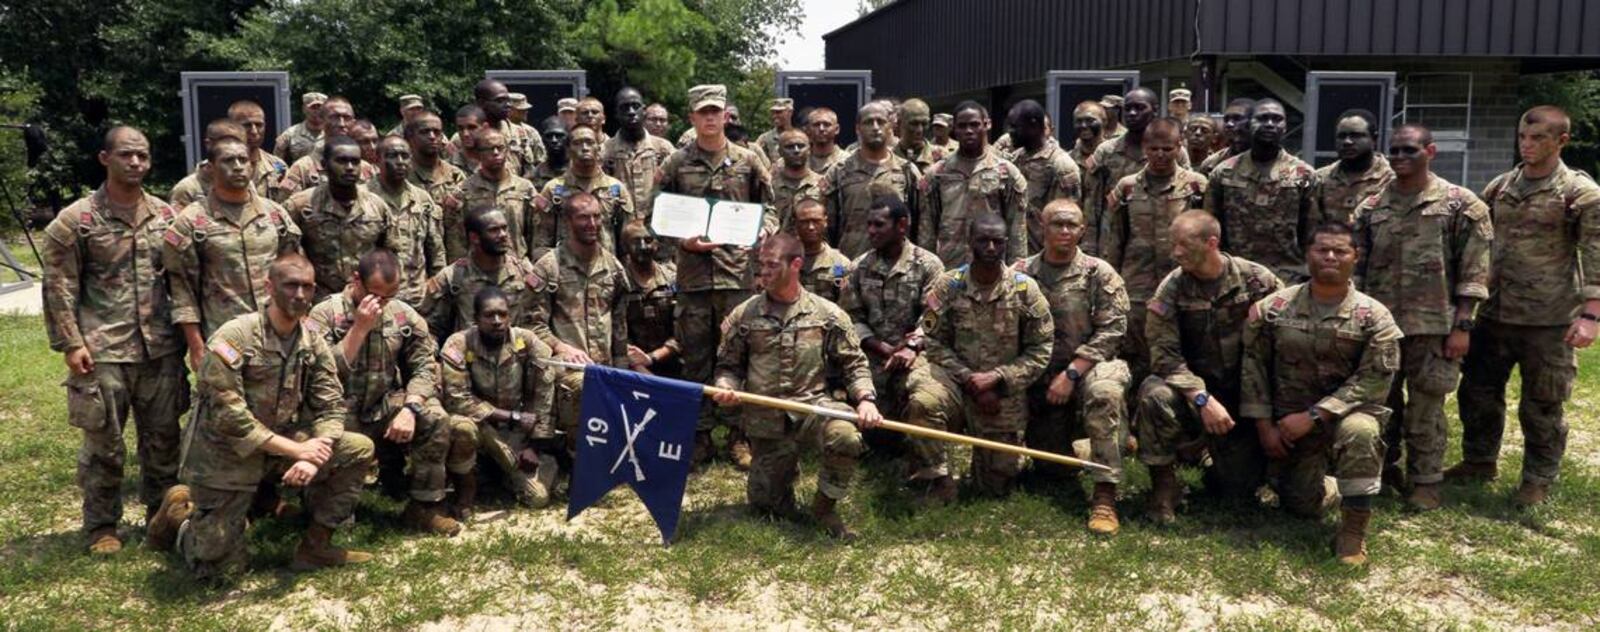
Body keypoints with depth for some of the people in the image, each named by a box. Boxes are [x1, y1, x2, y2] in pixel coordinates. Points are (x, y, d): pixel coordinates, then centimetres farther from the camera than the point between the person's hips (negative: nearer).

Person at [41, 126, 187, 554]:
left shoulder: (165, 215, 8)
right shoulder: (75, 221, -3)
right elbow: (59, 288, -4)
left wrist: (184, 331, 10)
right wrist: (71, 343, -9)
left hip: (161, 349, 3)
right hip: (103, 351, -3)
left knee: (163, 438, 11)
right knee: (104, 443, 5)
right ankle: (101, 526, 19)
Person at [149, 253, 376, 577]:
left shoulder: (314, 343, -2)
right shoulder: (234, 337, -19)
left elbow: (332, 408, -5)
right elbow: (227, 416, -25)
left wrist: (313, 458, -24)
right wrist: (297, 449, -25)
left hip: (281, 449, 5)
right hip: (225, 459, -5)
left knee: (359, 450, -11)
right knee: (216, 566, -2)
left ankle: (315, 547, 2)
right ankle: (180, 513, 30)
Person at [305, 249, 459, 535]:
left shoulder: (404, 316, 1)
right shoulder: (324, 315, -10)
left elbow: (424, 367, -4)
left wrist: (410, 408, -22)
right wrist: (360, 328, -25)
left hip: (383, 410, 3)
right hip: (340, 417, -3)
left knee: (434, 417, -24)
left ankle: (425, 506, -10)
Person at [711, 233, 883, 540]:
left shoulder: (828, 315, -2)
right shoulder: (744, 315, 1)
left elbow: (854, 364, 1)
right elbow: (728, 365, 8)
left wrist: (866, 399, -16)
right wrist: (726, 387, -14)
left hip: (813, 404, -2)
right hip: (766, 417, 2)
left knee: (846, 436, -35)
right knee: (764, 501, 4)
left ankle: (825, 506, -6)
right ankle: (786, 467, 41)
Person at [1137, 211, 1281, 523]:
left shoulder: (1257, 279, -9)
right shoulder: (1171, 288, -10)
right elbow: (1164, 355, -17)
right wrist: (1202, 398, -29)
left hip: (1246, 397, 1)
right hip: (1194, 389, -1)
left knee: (1237, 488, -2)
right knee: (1156, 394, -34)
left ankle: (1210, 451, 34)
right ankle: (1163, 484, -13)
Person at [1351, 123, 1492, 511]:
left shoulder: (1460, 205, -2)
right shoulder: (1371, 208, 7)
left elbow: (1473, 273, -5)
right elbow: (1357, 267, 10)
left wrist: (1462, 325, -10)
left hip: (1434, 325, -3)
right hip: (1378, 323, 3)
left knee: (1426, 406, 3)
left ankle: (1425, 480, 15)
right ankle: (1383, 468, 28)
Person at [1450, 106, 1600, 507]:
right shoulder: (1498, 188, 8)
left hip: (1549, 321, -5)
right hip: (1494, 314, 5)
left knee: (1542, 405, 5)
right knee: (1477, 391, 14)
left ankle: (1538, 479, 21)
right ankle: (1479, 461, 33)